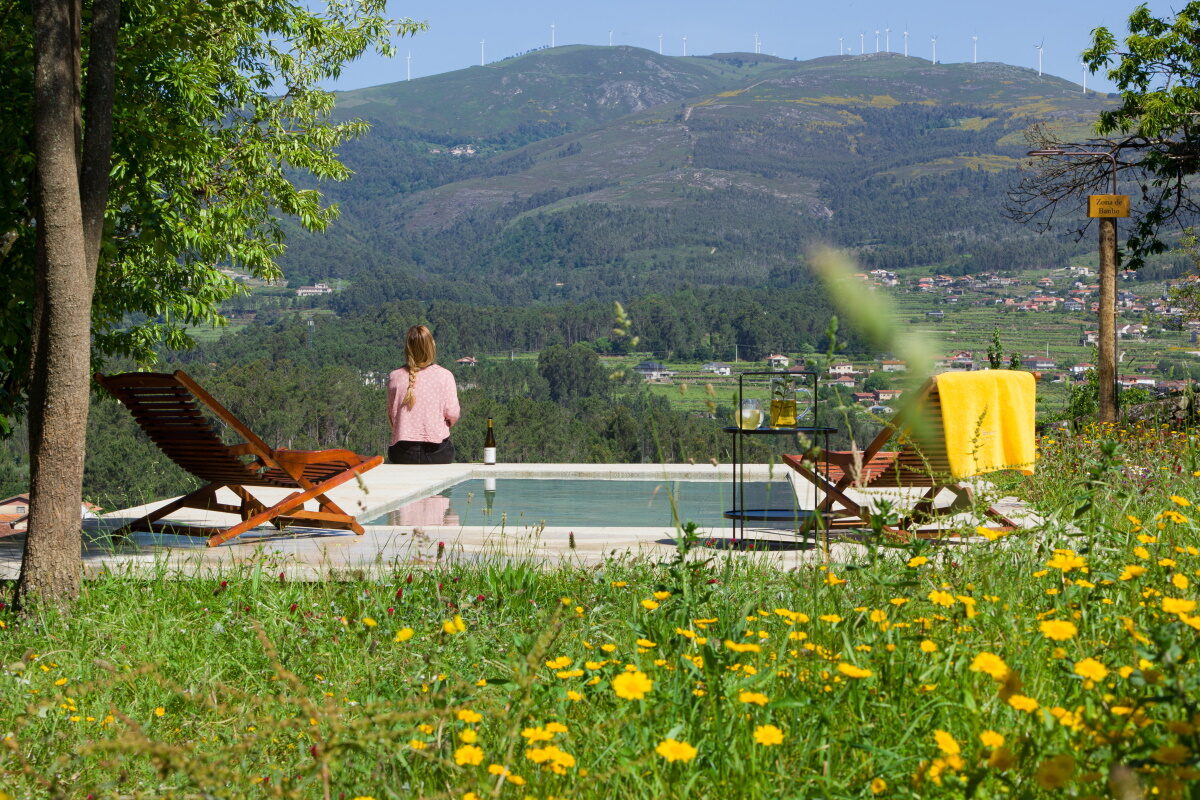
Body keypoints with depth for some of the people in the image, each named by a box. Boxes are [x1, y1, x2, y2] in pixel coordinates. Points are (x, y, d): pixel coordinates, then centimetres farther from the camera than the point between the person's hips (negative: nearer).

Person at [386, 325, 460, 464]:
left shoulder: (395, 377, -2)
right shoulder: (444, 375, -6)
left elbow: (392, 415, 6)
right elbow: (453, 416, -5)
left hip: (403, 454, 1)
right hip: (437, 453, -1)